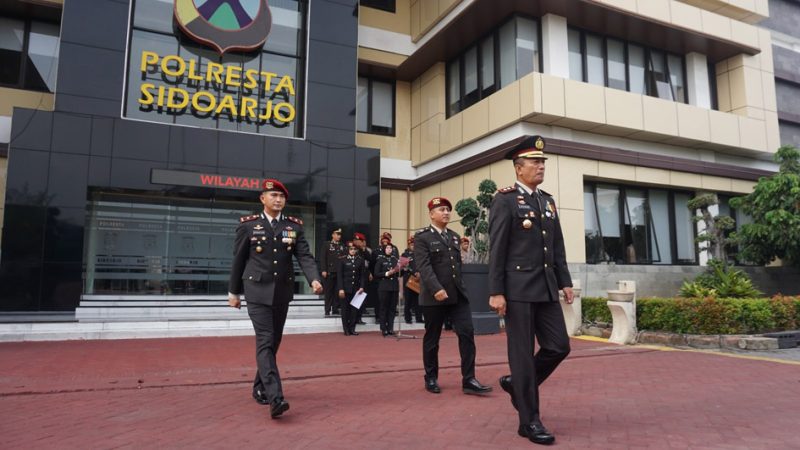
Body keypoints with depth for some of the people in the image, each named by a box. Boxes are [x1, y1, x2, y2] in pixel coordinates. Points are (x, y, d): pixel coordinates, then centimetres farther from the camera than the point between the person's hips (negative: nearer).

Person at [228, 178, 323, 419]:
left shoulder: (294, 226, 5)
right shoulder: (248, 224, -1)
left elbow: (305, 256, -4)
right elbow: (238, 260, 4)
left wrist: (314, 279, -21)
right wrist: (233, 291, 6)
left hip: (283, 291, 4)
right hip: (258, 290, -4)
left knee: (274, 341, 12)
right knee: (265, 341, -13)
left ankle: (260, 388, 30)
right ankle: (275, 397, -19)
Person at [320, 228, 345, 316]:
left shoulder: (342, 246, 17)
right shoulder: (326, 245, 4)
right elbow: (323, 258, -3)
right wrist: (324, 270, -11)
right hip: (330, 272, -4)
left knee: (337, 292, 3)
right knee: (328, 292, 0)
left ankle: (335, 309, 9)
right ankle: (328, 310, 5)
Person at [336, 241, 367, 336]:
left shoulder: (360, 261, 5)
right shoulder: (343, 260, 0)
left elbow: (363, 275, 6)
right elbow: (339, 275, -3)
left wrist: (362, 287, -5)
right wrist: (341, 289, -10)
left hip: (356, 289, 2)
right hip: (345, 288, -2)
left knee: (354, 309, 4)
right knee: (345, 309, 2)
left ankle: (352, 329, 11)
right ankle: (346, 330, 9)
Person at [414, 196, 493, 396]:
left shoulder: (454, 237, 15)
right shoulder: (422, 237, -6)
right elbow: (424, 266, -17)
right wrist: (436, 288, -28)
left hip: (458, 294, 5)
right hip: (434, 296, -5)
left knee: (467, 333, -5)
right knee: (432, 338, 7)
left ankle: (468, 380, 0)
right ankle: (431, 378, 22)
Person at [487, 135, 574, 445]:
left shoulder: (548, 200, 15)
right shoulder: (505, 201, -6)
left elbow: (557, 247, 17)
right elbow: (496, 250, -10)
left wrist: (565, 282, 11)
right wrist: (496, 292, -14)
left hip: (546, 289, 7)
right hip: (518, 288, -7)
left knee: (559, 346, 6)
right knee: (523, 353, 0)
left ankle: (516, 382, 28)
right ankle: (529, 421, 11)